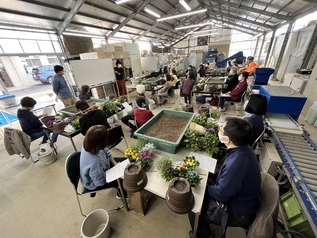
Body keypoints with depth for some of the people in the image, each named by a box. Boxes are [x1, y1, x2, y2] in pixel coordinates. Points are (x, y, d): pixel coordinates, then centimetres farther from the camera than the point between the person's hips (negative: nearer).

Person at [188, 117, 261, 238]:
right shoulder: (243, 148, -12)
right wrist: (212, 179, -3)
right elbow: (227, 174, 5)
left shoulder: (237, 163, -41)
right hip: (241, 200, 7)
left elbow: (220, 195, -27)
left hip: (239, 213, -7)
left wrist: (206, 186, -9)